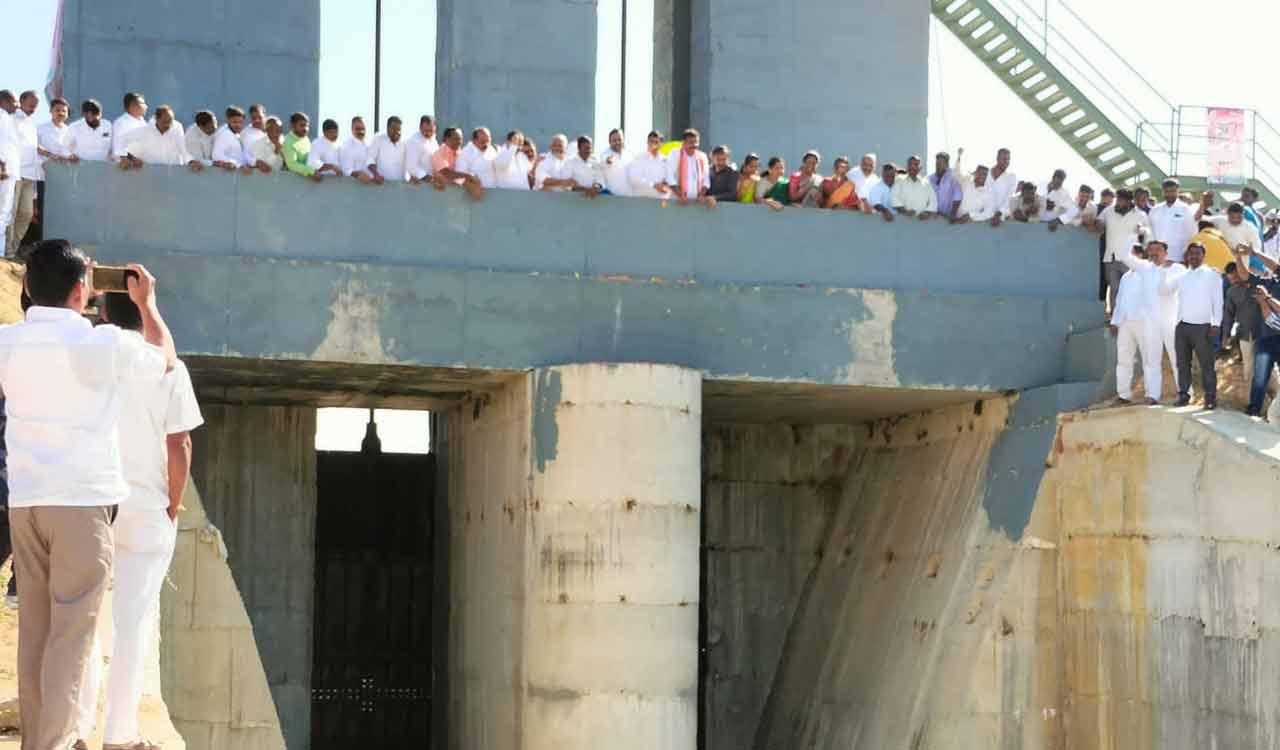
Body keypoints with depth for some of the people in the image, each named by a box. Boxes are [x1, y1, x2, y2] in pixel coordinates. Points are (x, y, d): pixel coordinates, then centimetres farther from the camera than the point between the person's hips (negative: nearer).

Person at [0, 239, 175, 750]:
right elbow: (165, 359, 12)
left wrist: (72, 303, 35)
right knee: (71, 632, -4)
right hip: (82, 500, -5)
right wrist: (147, 301, 26)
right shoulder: (105, 344, -8)